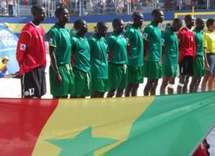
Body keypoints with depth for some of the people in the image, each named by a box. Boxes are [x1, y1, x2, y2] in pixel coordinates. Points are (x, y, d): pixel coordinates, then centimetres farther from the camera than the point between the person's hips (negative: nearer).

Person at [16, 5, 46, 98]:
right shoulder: (27, 30, -15)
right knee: (29, 97, -6)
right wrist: (23, 67, -11)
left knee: (39, 95, 12)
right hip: (30, 69, -9)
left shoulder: (41, 30, 12)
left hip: (40, 68, 9)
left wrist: (43, 65, 15)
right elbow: (20, 51, -14)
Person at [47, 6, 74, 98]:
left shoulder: (67, 31, 13)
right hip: (59, 67, -8)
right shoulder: (54, 31, -13)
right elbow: (52, 53, -17)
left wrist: (70, 66, 15)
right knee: (57, 96, -2)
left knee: (65, 95, 13)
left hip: (68, 67, 8)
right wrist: (57, 72, -20)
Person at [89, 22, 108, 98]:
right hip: (96, 71, -8)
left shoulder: (104, 40, 12)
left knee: (102, 91, 11)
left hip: (105, 70, 8)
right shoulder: (92, 40, -11)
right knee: (95, 93, -6)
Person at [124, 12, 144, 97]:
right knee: (131, 84, -3)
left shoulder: (139, 30, 14)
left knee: (136, 84, 14)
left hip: (139, 62, 9)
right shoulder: (131, 30, -14)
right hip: (133, 62, -9)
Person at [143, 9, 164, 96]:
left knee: (155, 82, 12)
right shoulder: (149, 28, -12)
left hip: (157, 60, 9)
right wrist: (146, 57, -19)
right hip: (151, 59, -9)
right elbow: (144, 44, -15)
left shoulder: (158, 29, 16)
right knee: (150, 82, -5)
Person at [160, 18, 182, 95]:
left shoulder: (175, 34, 17)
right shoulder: (167, 33, -10)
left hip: (175, 61, 9)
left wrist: (177, 61, 16)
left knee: (172, 82, 11)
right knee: (165, 81, -7)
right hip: (168, 60, -9)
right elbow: (162, 47, -15)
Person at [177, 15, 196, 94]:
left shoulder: (192, 33, 17)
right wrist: (180, 57, -18)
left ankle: (185, 94, 16)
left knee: (188, 76, 10)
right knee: (182, 77, -9)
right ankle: (179, 95, -6)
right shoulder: (182, 32, -9)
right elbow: (178, 45, -13)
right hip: (184, 56, -8)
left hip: (191, 56, 8)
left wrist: (193, 56, 13)